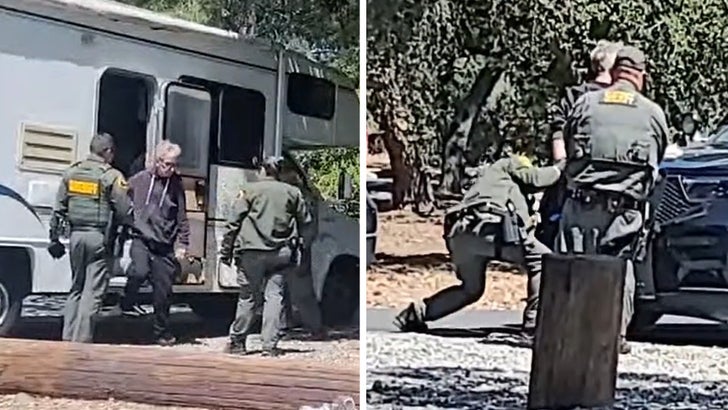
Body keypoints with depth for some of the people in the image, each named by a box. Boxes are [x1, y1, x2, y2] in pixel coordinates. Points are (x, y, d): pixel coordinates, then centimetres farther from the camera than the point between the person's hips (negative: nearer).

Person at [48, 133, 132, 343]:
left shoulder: (71, 172, 9)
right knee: (93, 291, -1)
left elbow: (58, 209, 10)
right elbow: (125, 211, -8)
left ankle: (68, 337, 18)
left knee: (76, 288, 17)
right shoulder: (112, 176, -7)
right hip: (99, 237, -5)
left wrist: (54, 238, 16)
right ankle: (81, 339, -3)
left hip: (76, 235, 5)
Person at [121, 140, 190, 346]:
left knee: (163, 290, 5)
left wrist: (182, 244, 3)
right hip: (141, 238, -2)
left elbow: (182, 218, 8)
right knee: (140, 271, -29)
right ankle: (128, 302, 0)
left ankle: (162, 331, 21)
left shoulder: (176, 185, 3)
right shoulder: (139, 180, -1)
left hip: (165, 245, 2)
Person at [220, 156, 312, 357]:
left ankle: (237, 342, 16)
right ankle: (270, 345, -3)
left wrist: (226, 251, 3)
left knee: (248, 297, 7)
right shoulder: (293, 192, 9)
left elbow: (233, 223, -2)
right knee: (275, 296, 2)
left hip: (253, 252, -1)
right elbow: (305, 221, 15)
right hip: (281, 253, 1)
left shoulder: (250, 190, 1)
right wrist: (296, 248, 28)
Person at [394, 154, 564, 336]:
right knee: (541, 259, 3)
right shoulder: (509, 164, 25)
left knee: (471, 289, 27)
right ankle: (534, 321, -6)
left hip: (460, 233, 8)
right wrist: (559, 167, 29)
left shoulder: (487, 175, 43)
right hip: (488, 227, -8)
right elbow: (536, 178, 13)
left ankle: (417, 312, 26)